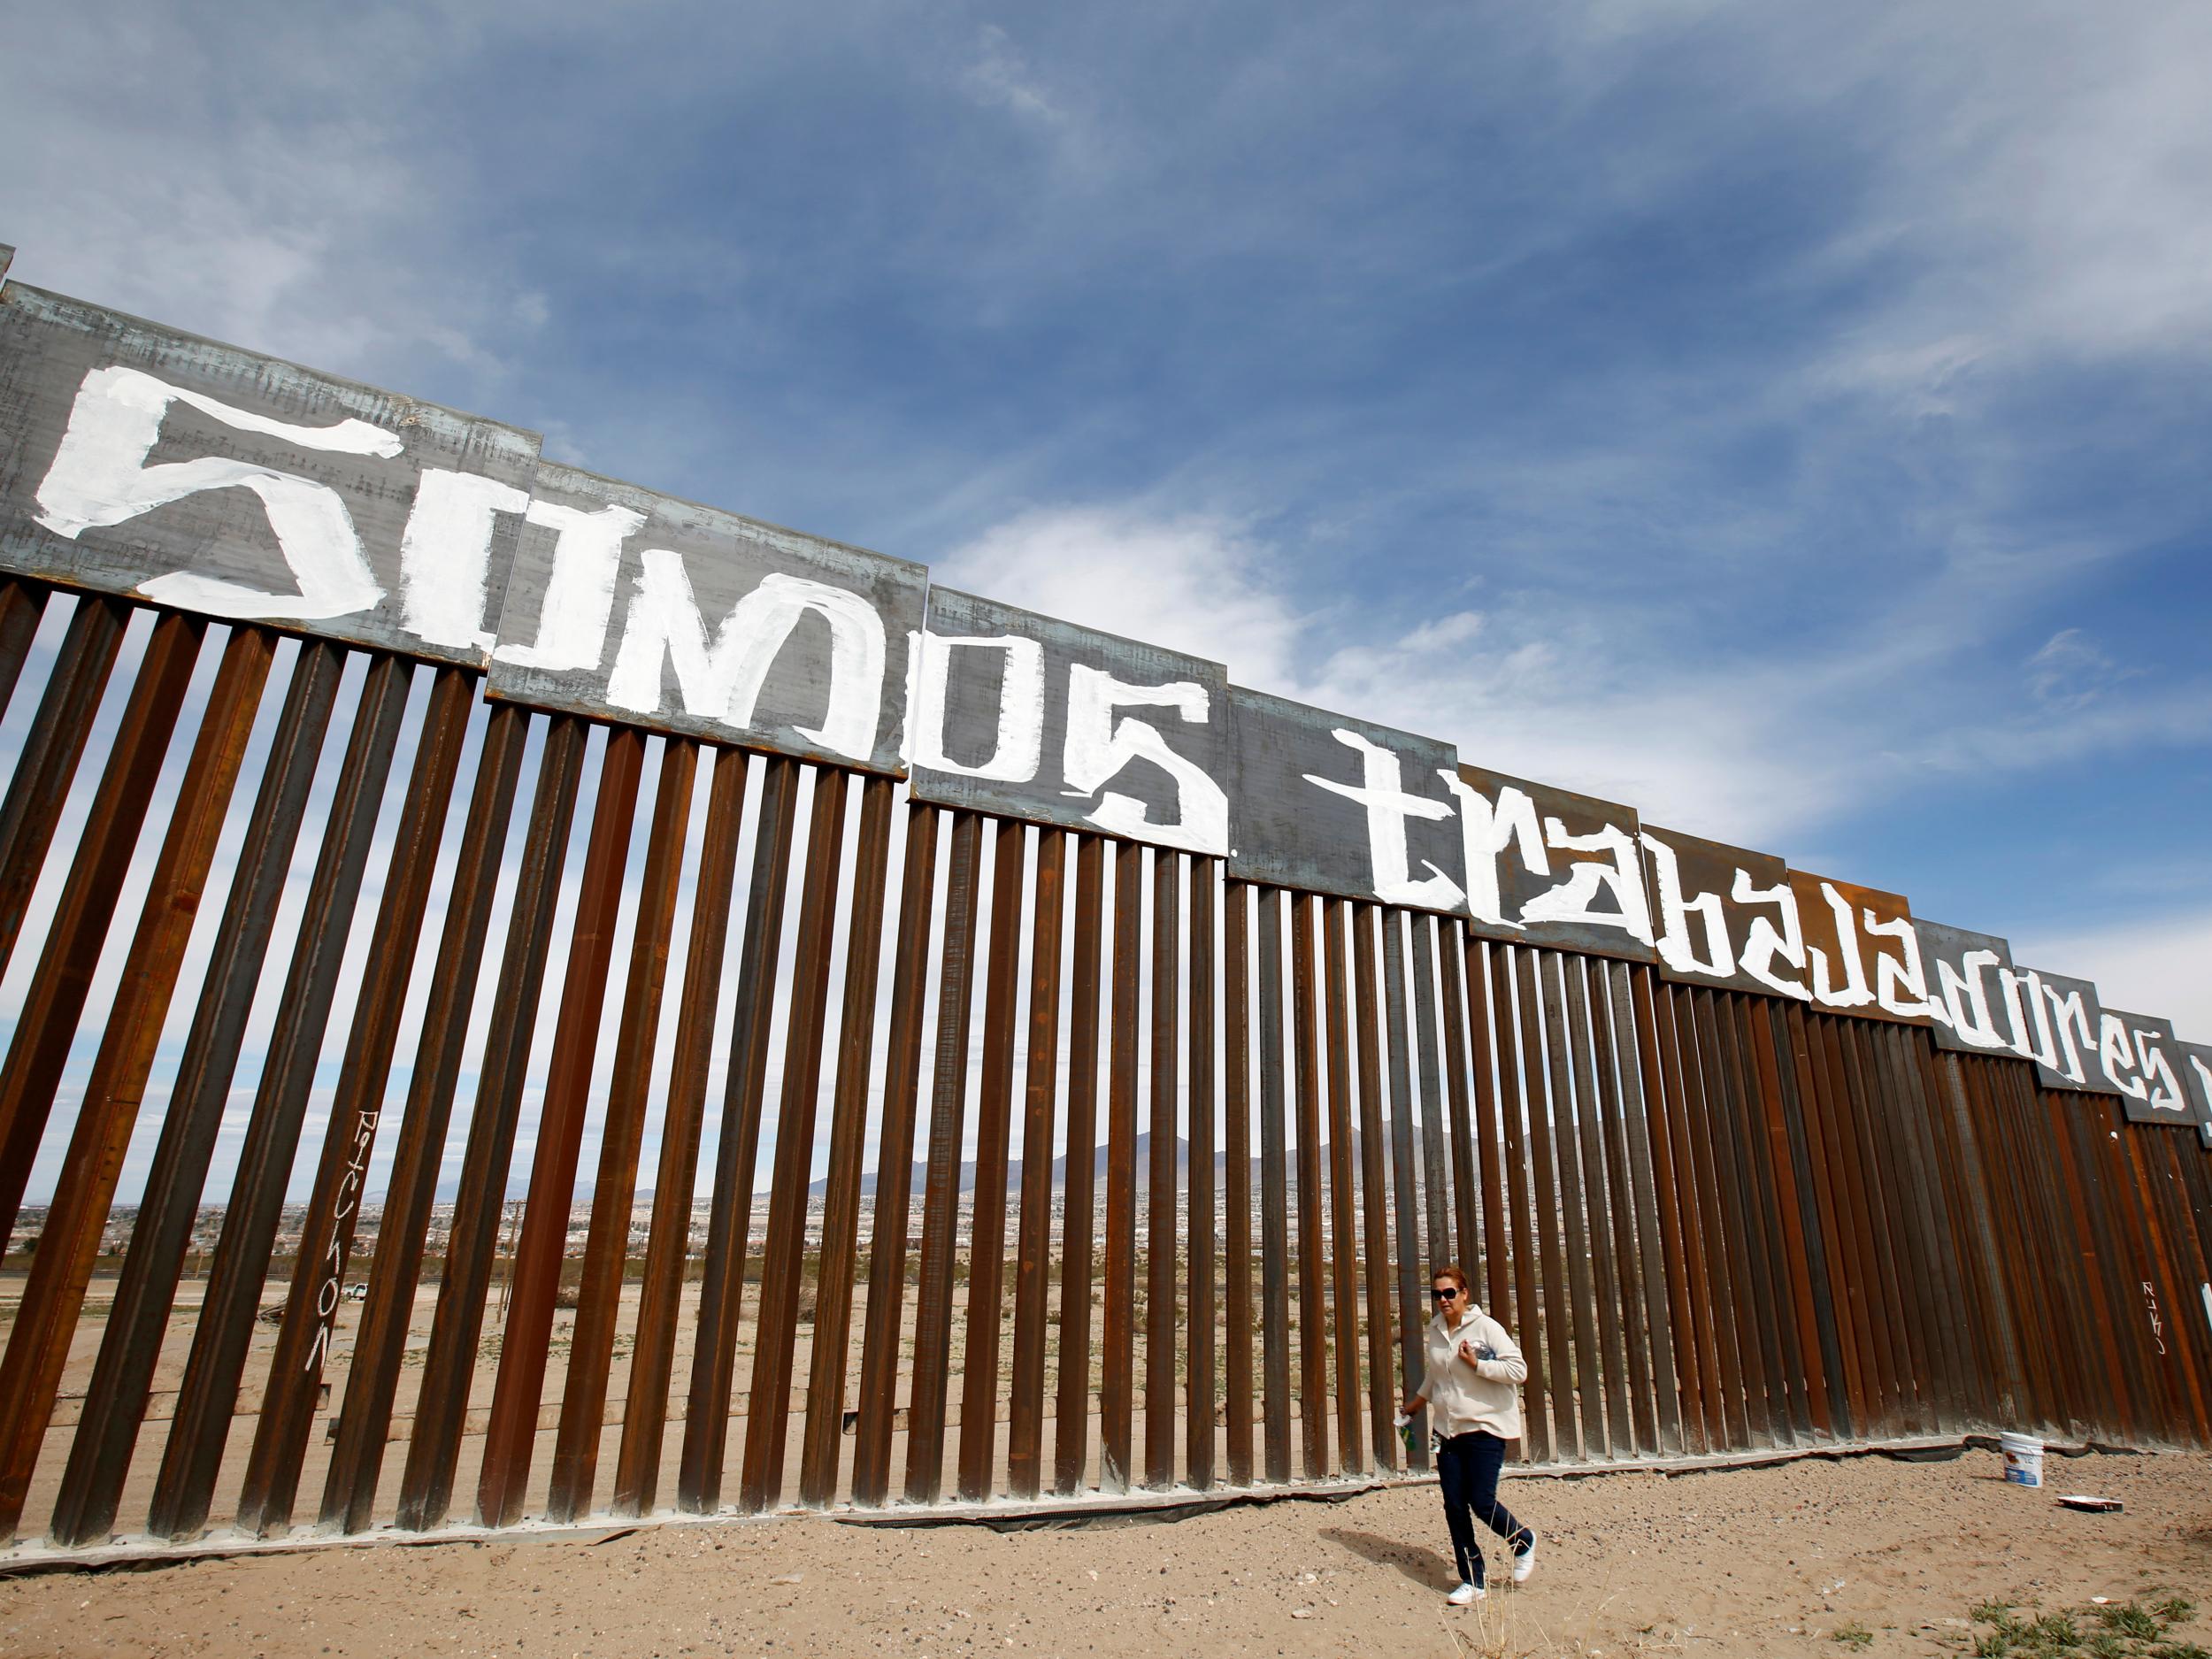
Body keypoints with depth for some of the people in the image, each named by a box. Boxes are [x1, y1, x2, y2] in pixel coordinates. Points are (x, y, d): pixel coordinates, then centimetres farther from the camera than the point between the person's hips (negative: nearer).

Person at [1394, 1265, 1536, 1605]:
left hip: (1486, 1427, -6)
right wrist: (1409, 1410, 28)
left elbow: (1519, 1370, -15)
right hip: (1448, 1430, 6)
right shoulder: (1435, 1331, 9)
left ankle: (1523, 1542, 24)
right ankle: (1472, 1582, 18)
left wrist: (1476, 1364, -20)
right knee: (1454, 1507, 4)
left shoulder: (1486, 1327, -10)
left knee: (1482, 1502, -7)